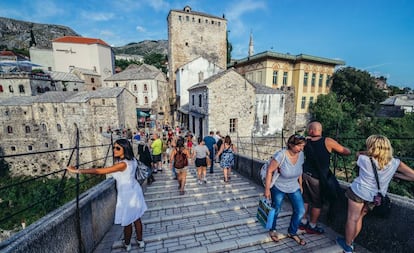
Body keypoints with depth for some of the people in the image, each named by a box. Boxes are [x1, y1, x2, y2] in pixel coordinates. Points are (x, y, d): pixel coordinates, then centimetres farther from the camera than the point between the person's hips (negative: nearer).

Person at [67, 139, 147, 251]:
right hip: (134, 191, 8)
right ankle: (140, 241, 39)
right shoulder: (132, 160, -4)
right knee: (136, 218, 22)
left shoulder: (122, 164, -30)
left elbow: (99, 171, -31)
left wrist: (78, 171, -27)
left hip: (127, 195, -8)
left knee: (127, 221, 15)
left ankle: (127, 244, 37)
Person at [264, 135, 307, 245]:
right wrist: (267, 189, -18)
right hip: (278, 187, -5)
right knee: (276, 210, 12)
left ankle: (292, 232, 30)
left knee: (300, 211, 4)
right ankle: (272, 230, 41)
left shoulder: (301, 155, -13)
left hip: (294, 187, 5)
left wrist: (300, 185, 12)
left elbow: (299, 170, 5)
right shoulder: (281, 155, -31)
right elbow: (269, 171, -22)